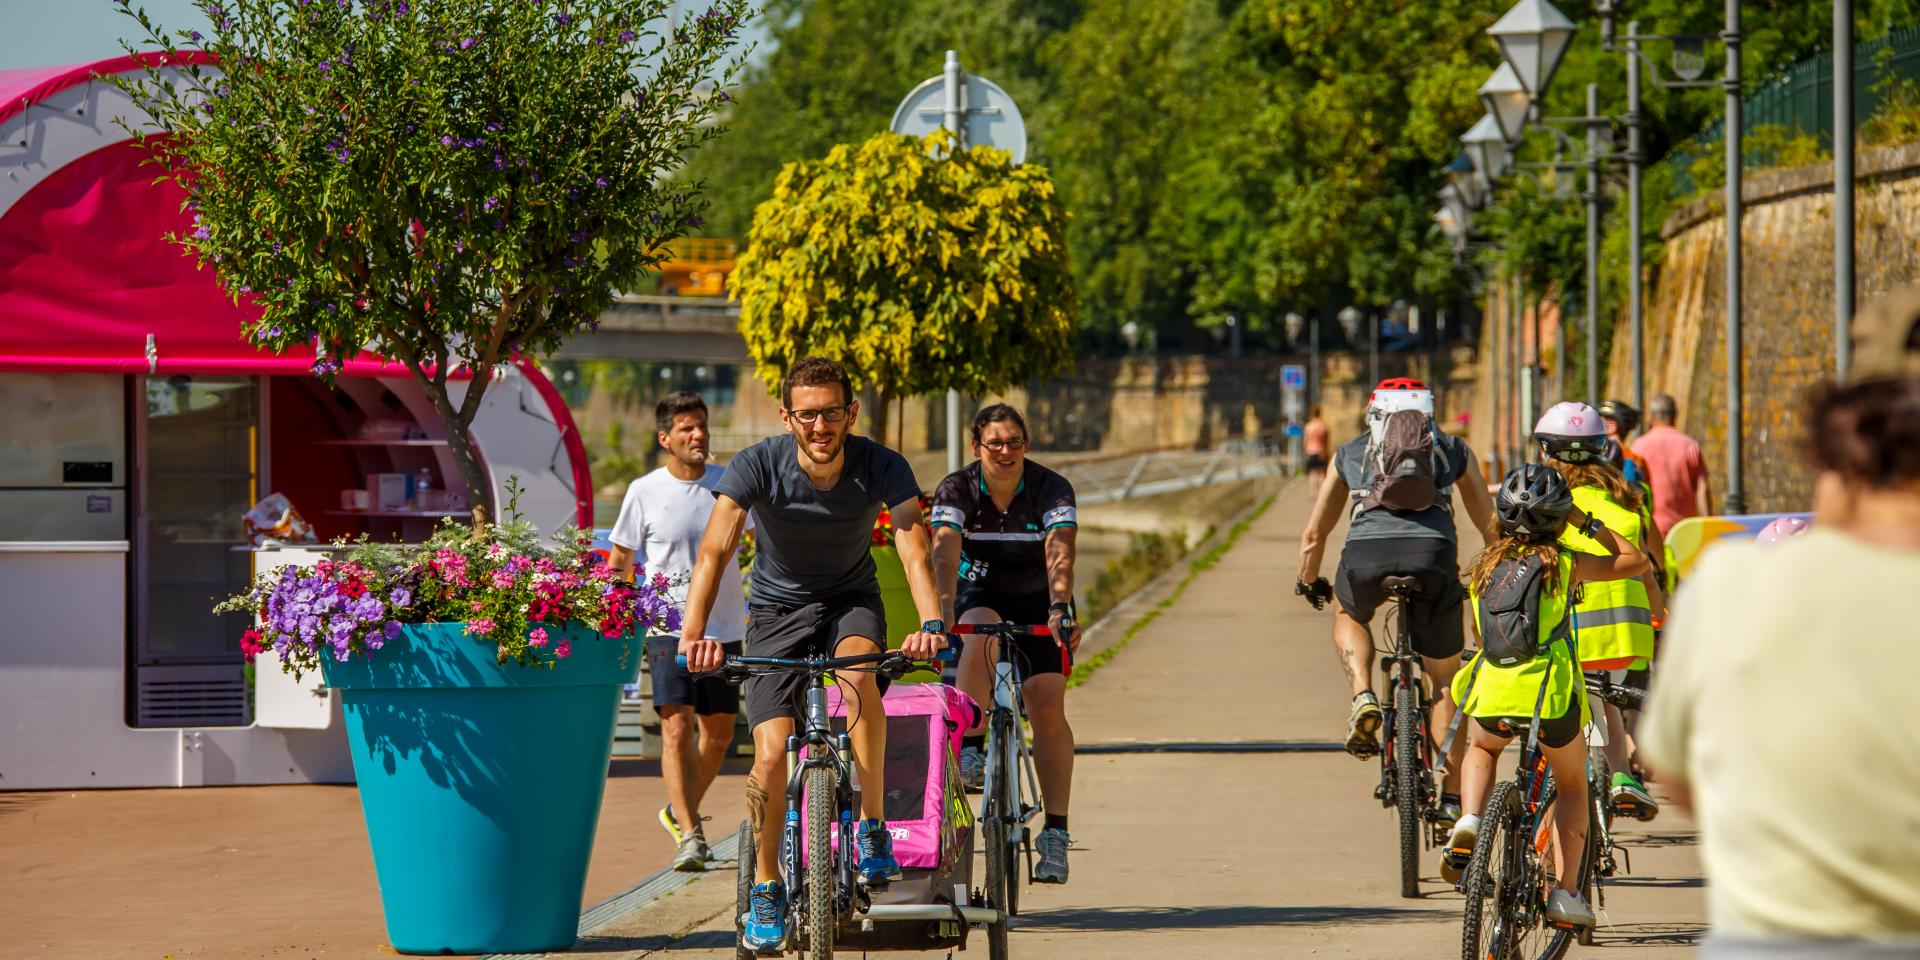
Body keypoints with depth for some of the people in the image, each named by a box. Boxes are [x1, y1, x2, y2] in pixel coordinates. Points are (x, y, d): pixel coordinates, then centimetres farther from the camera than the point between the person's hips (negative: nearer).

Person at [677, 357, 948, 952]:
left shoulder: (882, 468, -19)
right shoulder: (758, 467, -21)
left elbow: (914, 550, -29)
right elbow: (714, 551, -30)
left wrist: (931, 623, -48)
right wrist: (693, 633, -46)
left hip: (851, 600, 0)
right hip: (778, 608, 0)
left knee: (858, 674, -35)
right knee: (771, 753, -14)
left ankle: (873, 825, -20)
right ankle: (766, 886, 8)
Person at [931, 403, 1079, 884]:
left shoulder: (1052, 489, -22)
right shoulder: (956, 489, -20)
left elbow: (1059, 555, -37)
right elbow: (945, 553, -35)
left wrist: (1060, 611, -55)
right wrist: (941, 612, -52)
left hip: (1038, 602, 0)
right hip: (979, 594, 0)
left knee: (1047, 707, -15)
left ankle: (1056, 830, -9)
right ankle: (971, 748, -26)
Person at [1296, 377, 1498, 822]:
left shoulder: (1349, 453, 31)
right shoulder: (1454, 451, 30)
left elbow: (1313, 534, 35)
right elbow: (1490, 526, 37)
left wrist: (1307, 582, 54)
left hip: (1366, 553, 0)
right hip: (1433, 553, 0)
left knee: (1348, 614, 36)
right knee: (1445, 678, 19)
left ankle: (1363, 699, 9)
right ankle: (1453, 797, 12)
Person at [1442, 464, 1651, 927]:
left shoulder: (1484, 566, 12)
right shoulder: (1566, 563, 1)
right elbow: (1636, 561, 14)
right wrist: (1589, 524, 18)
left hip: (1492, 695, 2)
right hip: (1551, 694, -2)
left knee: (1481, 750, 36)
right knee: (1573, 785, 24)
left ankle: (1469, 822, 7)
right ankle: (1565, 891, 13)